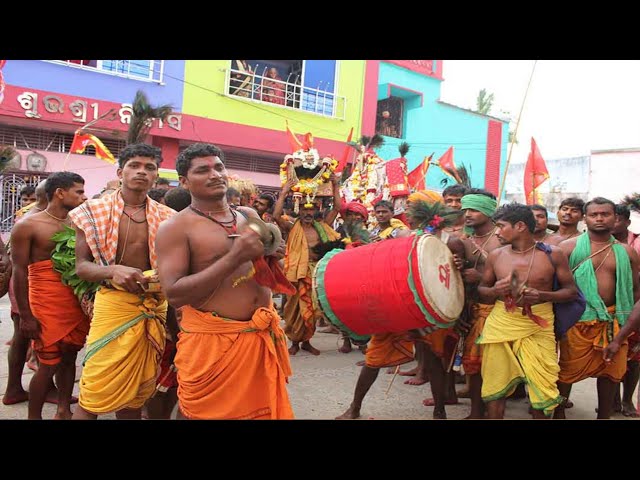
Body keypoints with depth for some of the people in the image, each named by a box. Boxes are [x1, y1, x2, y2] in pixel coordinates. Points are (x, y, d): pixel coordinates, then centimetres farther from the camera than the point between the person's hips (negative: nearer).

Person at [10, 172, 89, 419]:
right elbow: (19, 272, -5)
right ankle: (34, 417, 14)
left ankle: (63, 410, 26)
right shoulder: (28, 226, -4)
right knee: (48, 365, -2)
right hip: (46, 305, -5)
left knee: (69, 358, 13)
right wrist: (25, 315, -10)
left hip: (77, 304, 5)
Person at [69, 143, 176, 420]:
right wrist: (113, 271, -23)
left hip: (155, 307, 3)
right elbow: (81, 266, -3)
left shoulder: (166, 217, 6)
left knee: (136, 394, 15)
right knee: (93, 396, -2)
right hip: (113, 304, -3)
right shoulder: (94, 211, 0)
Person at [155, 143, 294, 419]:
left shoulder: (249, 216, 8)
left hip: (262, 335, 6)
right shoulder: (175, 228, -9)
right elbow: (175, 294, -20)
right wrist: (236, 257, -24)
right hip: (212, 341, -5)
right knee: (205, 412, 10)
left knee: (262, 407, 18)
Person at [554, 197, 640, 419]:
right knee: (569, 370, 3)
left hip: (614, 321, 4)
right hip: (578, 320, -4)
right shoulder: (569, 247, -3)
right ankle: (558, 413, 22)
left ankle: (604, 416, 30)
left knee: (611, 371, 12)